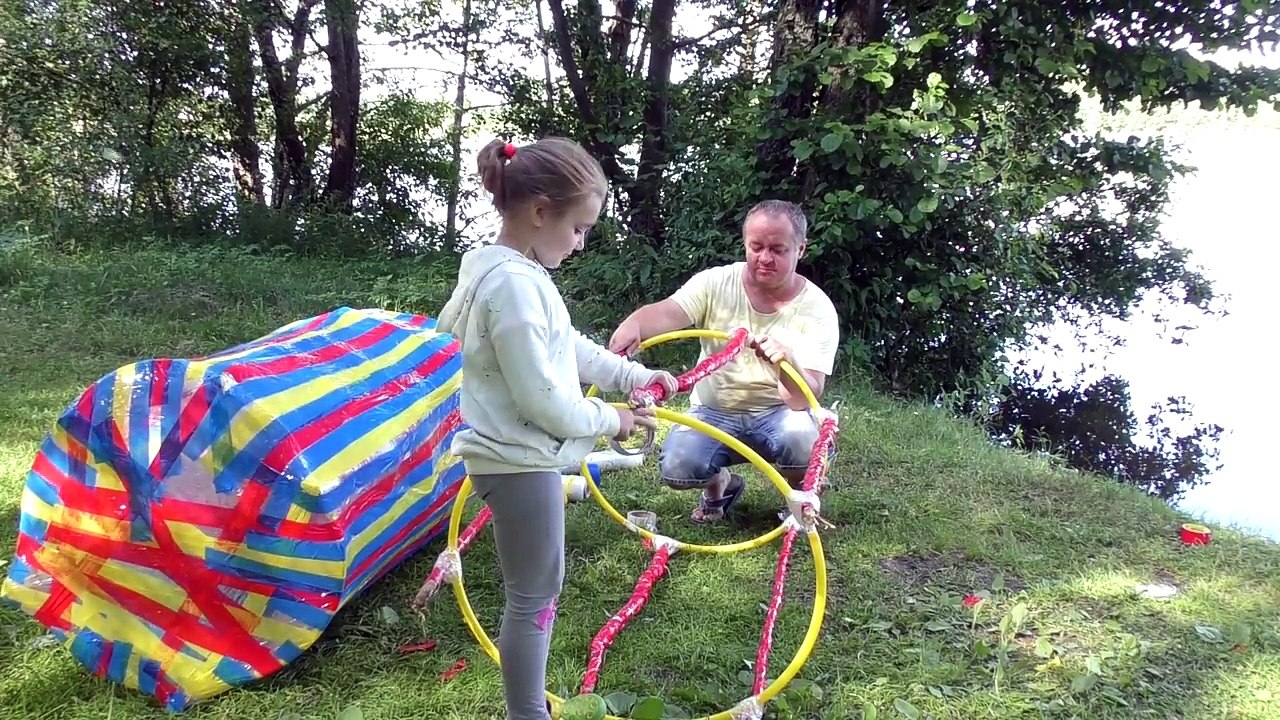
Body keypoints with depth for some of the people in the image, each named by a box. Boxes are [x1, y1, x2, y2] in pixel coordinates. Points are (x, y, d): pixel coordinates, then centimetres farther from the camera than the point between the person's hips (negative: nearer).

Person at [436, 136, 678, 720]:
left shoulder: (508, 271, 8)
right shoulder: (514, 284, -25)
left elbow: (570, 346, 19)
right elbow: (542, 399, -24)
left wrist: (635, 376, 14)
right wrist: (609, 420, -10)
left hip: (519, 457, 11)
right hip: (519, 461, -11)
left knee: (535, 589, 21)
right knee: (534, 595, 2)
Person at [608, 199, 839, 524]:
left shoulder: (818, 309, -14)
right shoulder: (715, 283, -9)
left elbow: (806, 399, -23)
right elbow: (666, 313, -28)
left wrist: (787, 363, -47)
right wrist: (634, 324, -53)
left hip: (777, 413, -1)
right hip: (713, 412, 1)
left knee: (805, 439, -36)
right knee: (676, 468, -27)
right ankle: (720, 485, 11)